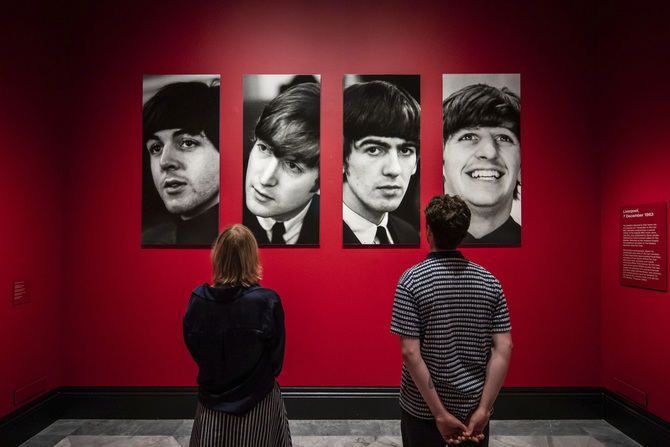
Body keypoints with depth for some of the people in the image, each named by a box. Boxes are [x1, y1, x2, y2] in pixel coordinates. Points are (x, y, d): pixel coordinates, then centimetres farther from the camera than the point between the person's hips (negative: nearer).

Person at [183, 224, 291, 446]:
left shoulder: (197, 300, -13)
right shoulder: (267, 301, -21)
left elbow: (194, 351, 2)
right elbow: (276, 360, -9)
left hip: (212, 405, 2)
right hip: (258, 402, -2)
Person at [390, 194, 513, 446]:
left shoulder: (411, 280, -16)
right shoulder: (489, 281, -6)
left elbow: (410, 352, -20)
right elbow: (504, 348, -9)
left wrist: (439, 413, -14)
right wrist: (483, 410, -7)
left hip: (422, 408, -3)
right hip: (473, 406, 3)